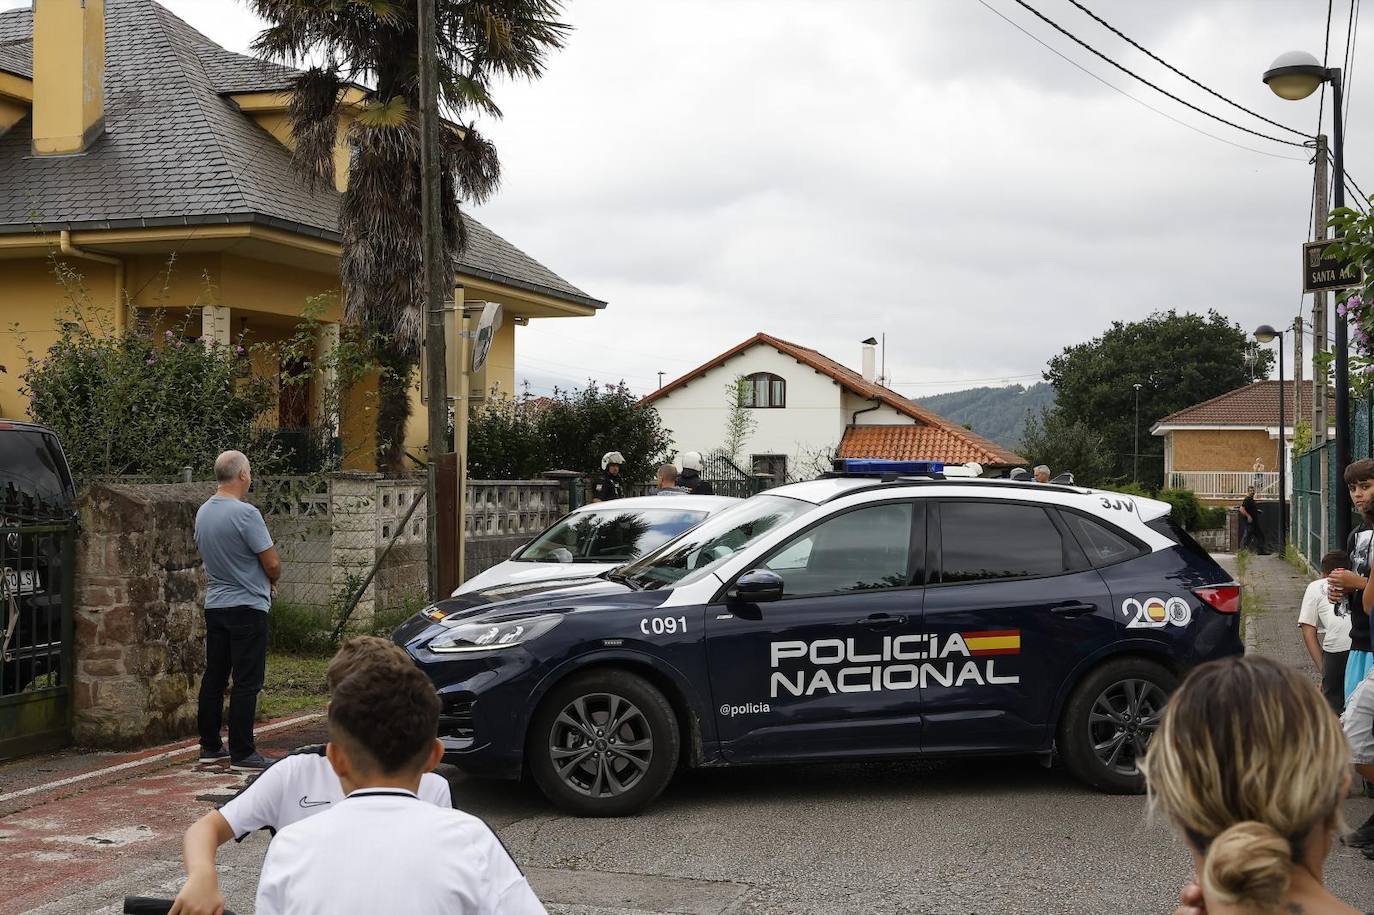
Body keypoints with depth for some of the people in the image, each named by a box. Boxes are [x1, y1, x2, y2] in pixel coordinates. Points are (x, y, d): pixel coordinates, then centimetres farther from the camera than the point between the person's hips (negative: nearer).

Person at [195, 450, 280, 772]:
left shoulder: (203, 513, 7)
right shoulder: (245, 514, -19)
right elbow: (272, 564, -17)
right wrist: (270, 582, 7)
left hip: (215, 604, 8)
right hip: (248, 606, -8)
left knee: (214, 677, 14)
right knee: (246, 682, -4)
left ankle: (210, 746, 21)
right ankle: (242, 754, -3)